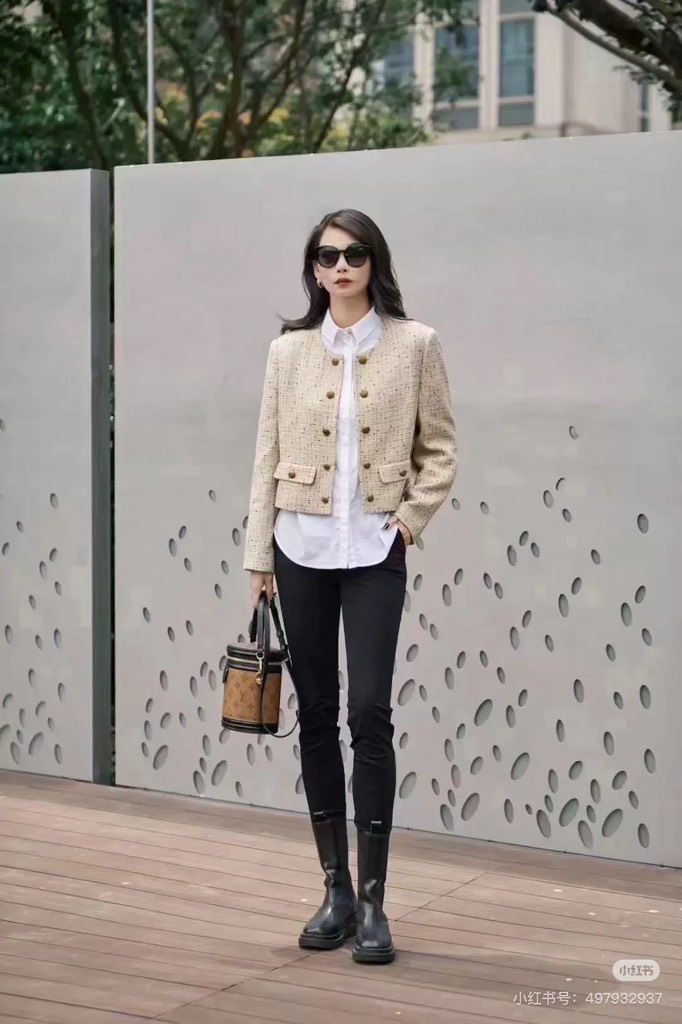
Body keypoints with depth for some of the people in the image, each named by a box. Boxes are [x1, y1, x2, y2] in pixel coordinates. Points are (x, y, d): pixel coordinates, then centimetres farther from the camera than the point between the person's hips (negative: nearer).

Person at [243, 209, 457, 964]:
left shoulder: (414, 344, 0)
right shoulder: (289, 350, 5)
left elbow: (440, 448, 5)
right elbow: (269, 455, 6)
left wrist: (412, 515, -8)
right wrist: (258, 556, 4)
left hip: (374, 551, -2)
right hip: (301, 547, 3)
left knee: (369, 712, -10)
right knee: (317, 715, 7)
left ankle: (372, 901, -2)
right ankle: (336, 890, 17)